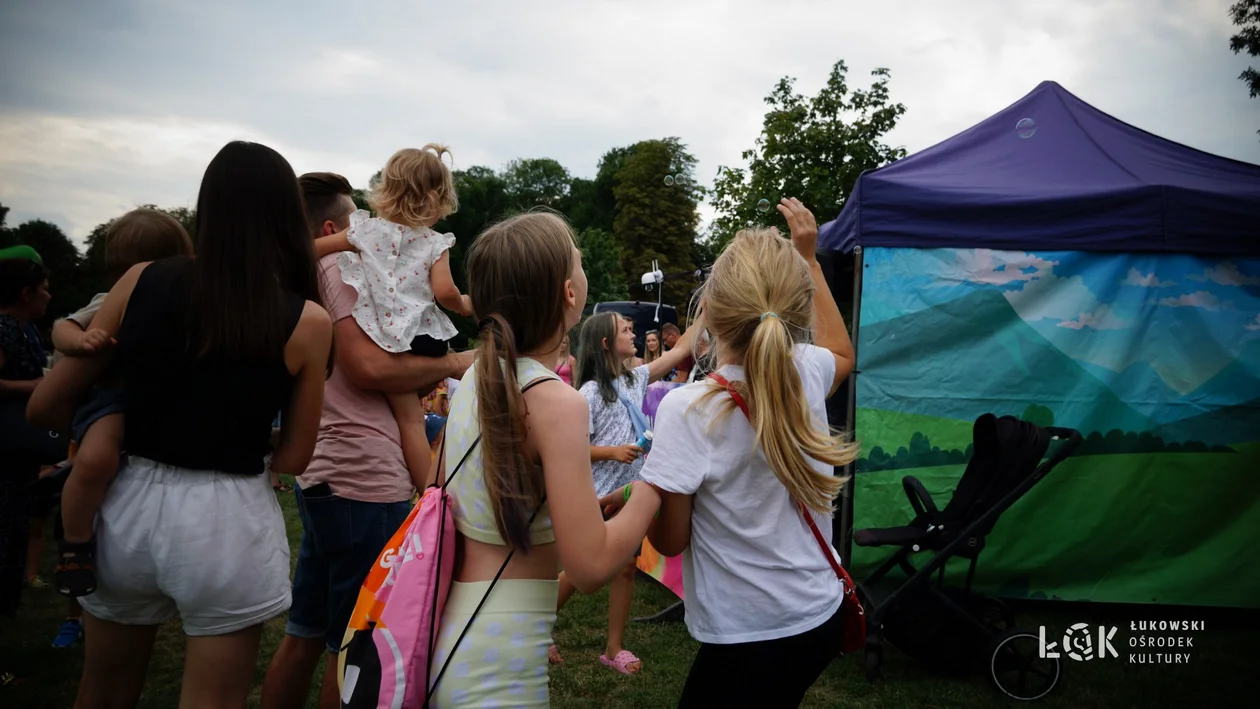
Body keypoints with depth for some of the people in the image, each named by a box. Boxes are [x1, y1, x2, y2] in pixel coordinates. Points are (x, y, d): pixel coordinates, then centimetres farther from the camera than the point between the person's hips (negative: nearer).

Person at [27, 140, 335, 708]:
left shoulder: (141, 282, -4)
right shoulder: (308, 322, -10)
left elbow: (45, 406, 3)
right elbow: (292, 459, -3)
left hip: (129, 504, 4)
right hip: (225, 522, -3)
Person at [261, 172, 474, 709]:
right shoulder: (339, 266, -9)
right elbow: (369, 366, -22)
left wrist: (422, 380, 12)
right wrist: (452, 363, -10)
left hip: (325, 478, 10)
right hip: (364, 482, -10)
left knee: (305, 635, 18)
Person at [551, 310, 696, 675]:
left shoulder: (635, 378, 6)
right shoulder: (590, 392, -13)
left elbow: (680, 350, 10)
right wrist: (613, 452, -25)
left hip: (631, 492, 6)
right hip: (598, 496, -6)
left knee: (626, 567, 9)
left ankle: (614, 648, 21)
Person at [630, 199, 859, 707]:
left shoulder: (687, 409, -24)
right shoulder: (808, 373, -8)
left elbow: (669, 540, -13)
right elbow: (843, 352, 19)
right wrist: (807, 259, 20)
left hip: (748, 640, -6)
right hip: (821, 617, 6)